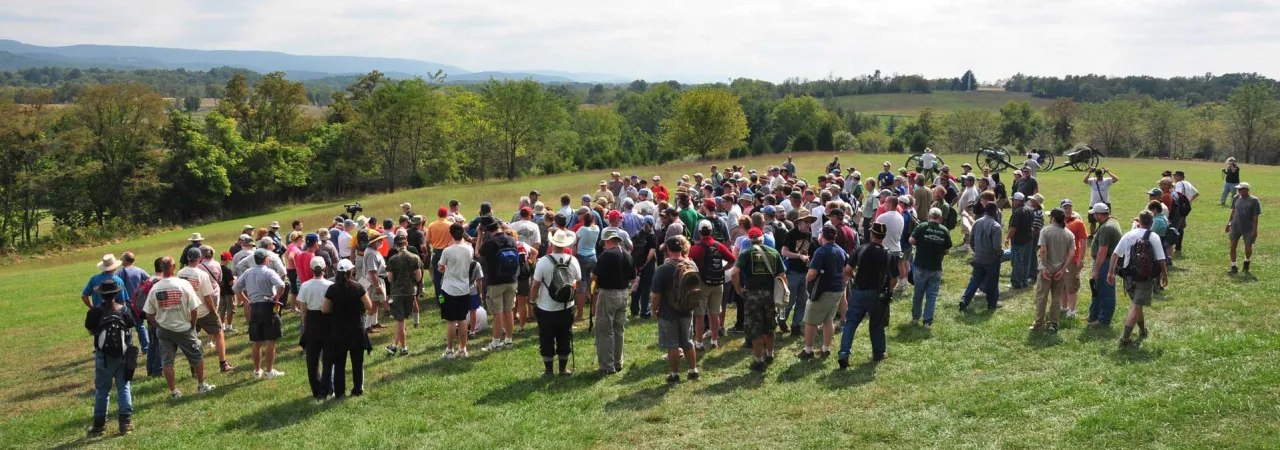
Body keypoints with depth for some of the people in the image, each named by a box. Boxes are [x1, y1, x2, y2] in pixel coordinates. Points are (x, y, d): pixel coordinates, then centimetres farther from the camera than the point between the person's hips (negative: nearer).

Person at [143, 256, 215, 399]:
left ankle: (173, 391, 12)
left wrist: (159, 324, 14)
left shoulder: (154, 288, -7)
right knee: (196, 357, 14)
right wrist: (192, 325, 4)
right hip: (184, 328, -2)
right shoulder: (183, 284, -13)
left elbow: (149, 315, -2)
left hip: (163, 330, 2)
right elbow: (194, 309, -11)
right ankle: (202, 385, 22)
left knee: (167, 361, 9)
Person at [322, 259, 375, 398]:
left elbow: (324, 309, -5)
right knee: (357, 361, 12)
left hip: (337, 331, 1)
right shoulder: (358, 287, -11)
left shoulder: (332, 289, -7)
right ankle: (358, 389, 17)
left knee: (339, 362, 9)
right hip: (356, 329, -1)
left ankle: (339, 391, 11)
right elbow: (369, 307, -8)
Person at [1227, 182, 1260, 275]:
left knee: (1248, 249, 5)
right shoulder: (1236, 198, 0)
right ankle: (1233, 267, 7)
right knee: (1233, 246, -1)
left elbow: (1255, 216, -11)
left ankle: (1246, 262, 36)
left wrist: (1255, 230, -13)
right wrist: (1229, 222, 15)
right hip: (1235, 226, 3)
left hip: (1248, 229, -3)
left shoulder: (1253, 201, -13)